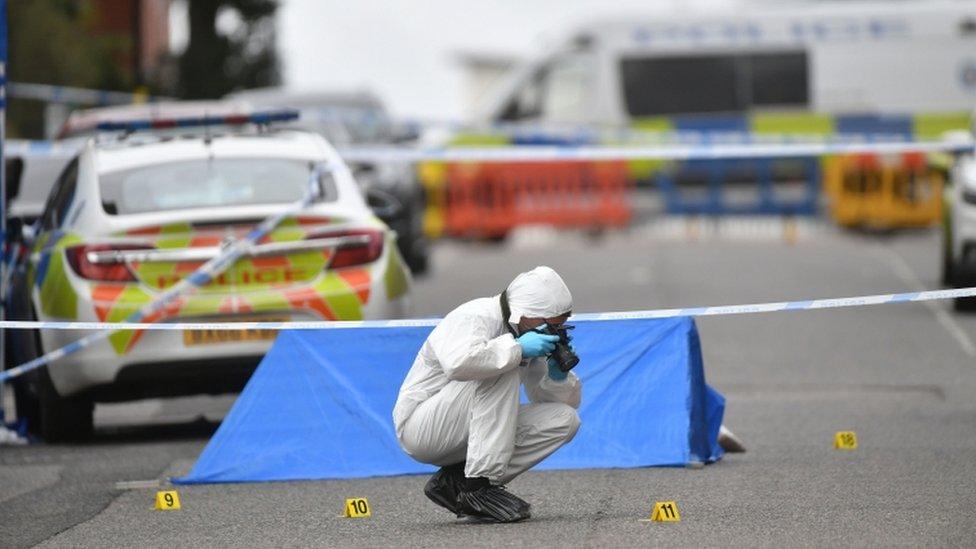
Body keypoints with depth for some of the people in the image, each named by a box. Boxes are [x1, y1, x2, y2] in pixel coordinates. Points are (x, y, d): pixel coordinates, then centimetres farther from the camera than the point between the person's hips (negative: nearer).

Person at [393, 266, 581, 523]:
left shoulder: (530, 337, 5)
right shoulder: (474, 318, -20)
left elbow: (568, 402, 11)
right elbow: (458, 363, -44)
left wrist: (558, 374, -11)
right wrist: (517, 348, -34)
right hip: (422, 428, -9)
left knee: (565, 419, -6)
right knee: (501, 372, -29)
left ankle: (457, 481, -5)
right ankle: (479, 485, -28)